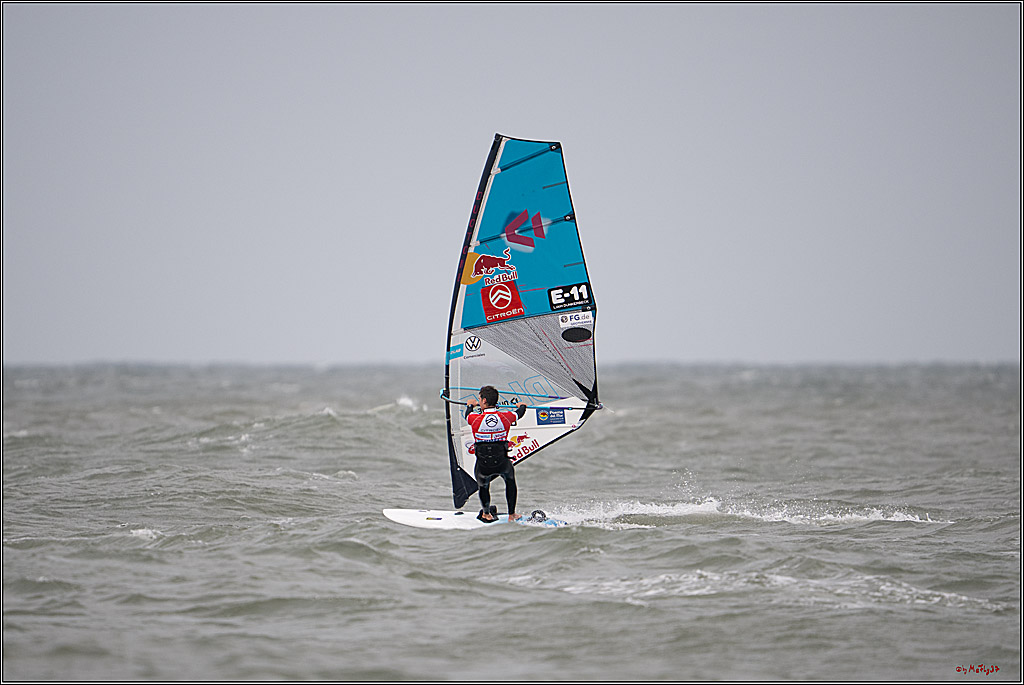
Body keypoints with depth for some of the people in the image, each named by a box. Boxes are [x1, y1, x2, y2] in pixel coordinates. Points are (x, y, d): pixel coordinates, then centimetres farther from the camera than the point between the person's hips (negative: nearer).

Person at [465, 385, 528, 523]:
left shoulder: (475, 418, -10)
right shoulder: (506, 417, -7)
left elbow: (467, 415, 16)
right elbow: (519, 413, 18)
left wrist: (470, 405, 41)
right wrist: (522, 406, 43)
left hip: (483, 468, -1)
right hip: (502, 464, 1)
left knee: (483, 485, 32)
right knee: (510, 479, 33)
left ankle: (486, 514, 49)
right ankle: (511, 515, 37)